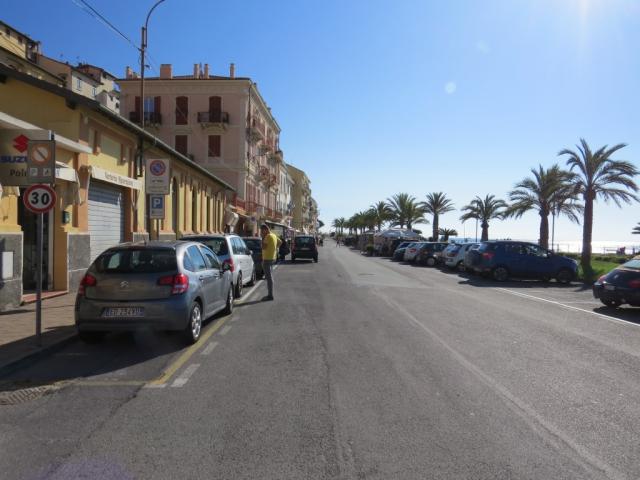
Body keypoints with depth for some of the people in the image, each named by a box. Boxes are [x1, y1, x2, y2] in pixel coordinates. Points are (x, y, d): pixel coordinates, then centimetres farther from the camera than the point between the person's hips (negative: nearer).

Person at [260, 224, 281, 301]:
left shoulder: (268, 236, -17)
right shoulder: (274, 235, 12)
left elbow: (263, 247, -21)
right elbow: (280, 242, 27)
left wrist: (263, 238, -14)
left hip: (267, 259, -10)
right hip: (272, 258, 10)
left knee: (269, 277, -8)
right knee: (270, 276, 16)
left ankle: (270, 295, -6)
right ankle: (270, 294, 22)